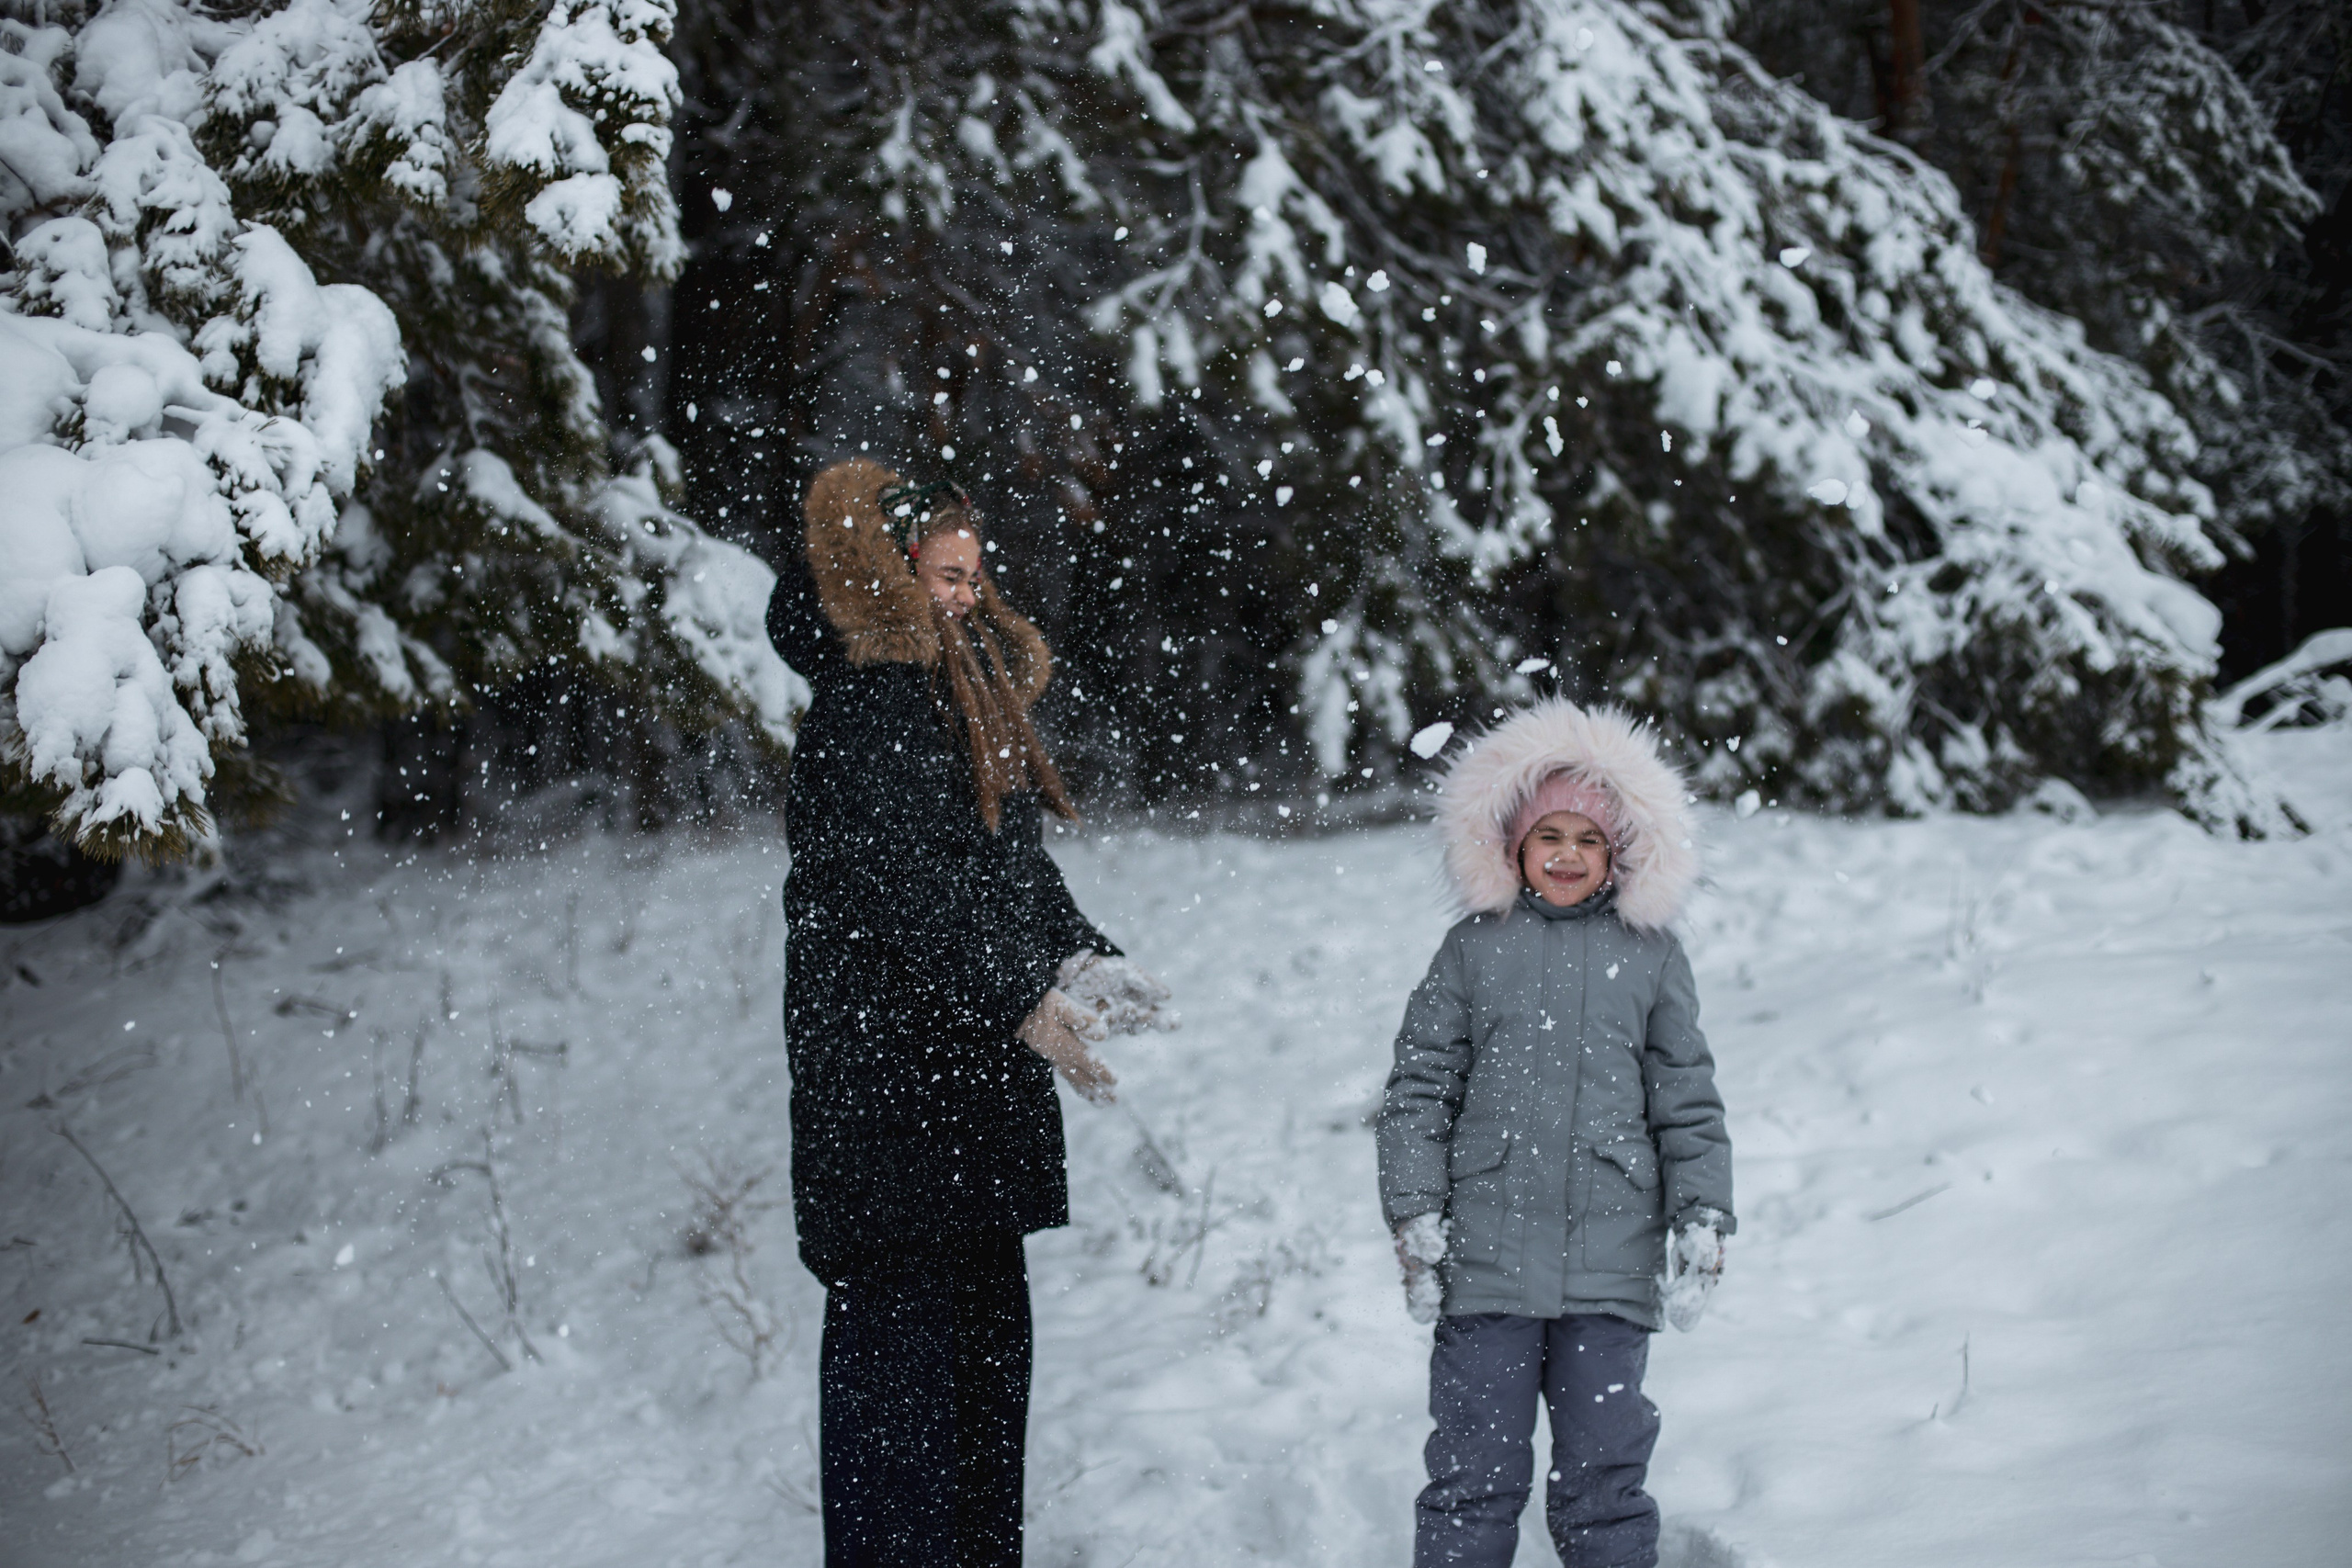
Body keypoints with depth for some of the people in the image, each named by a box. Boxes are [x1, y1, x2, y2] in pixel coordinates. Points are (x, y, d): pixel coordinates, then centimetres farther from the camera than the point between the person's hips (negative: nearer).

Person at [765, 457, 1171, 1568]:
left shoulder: (971, 685, 18)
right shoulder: (864, 704, -12)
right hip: (888, 1063, -10)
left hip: (975, 1060, 10)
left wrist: (1078, 957, 3)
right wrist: (1021, 1000, -23)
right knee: (900, 1314, -8)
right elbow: (901, 877, -20)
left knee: (989, 1319, 12)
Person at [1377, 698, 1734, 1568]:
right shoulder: (1473, 948, 6)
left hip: (1610, 1265, 0)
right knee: (1476, 1467, 3)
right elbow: (1418, 1089, 7)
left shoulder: (1650, 956, 8)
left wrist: (1701, 1221, 3)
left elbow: (1688, 1103, 10)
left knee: (1604, 1468, 5)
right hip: (1487, 1260, 0)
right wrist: (1415, 1216, 1)